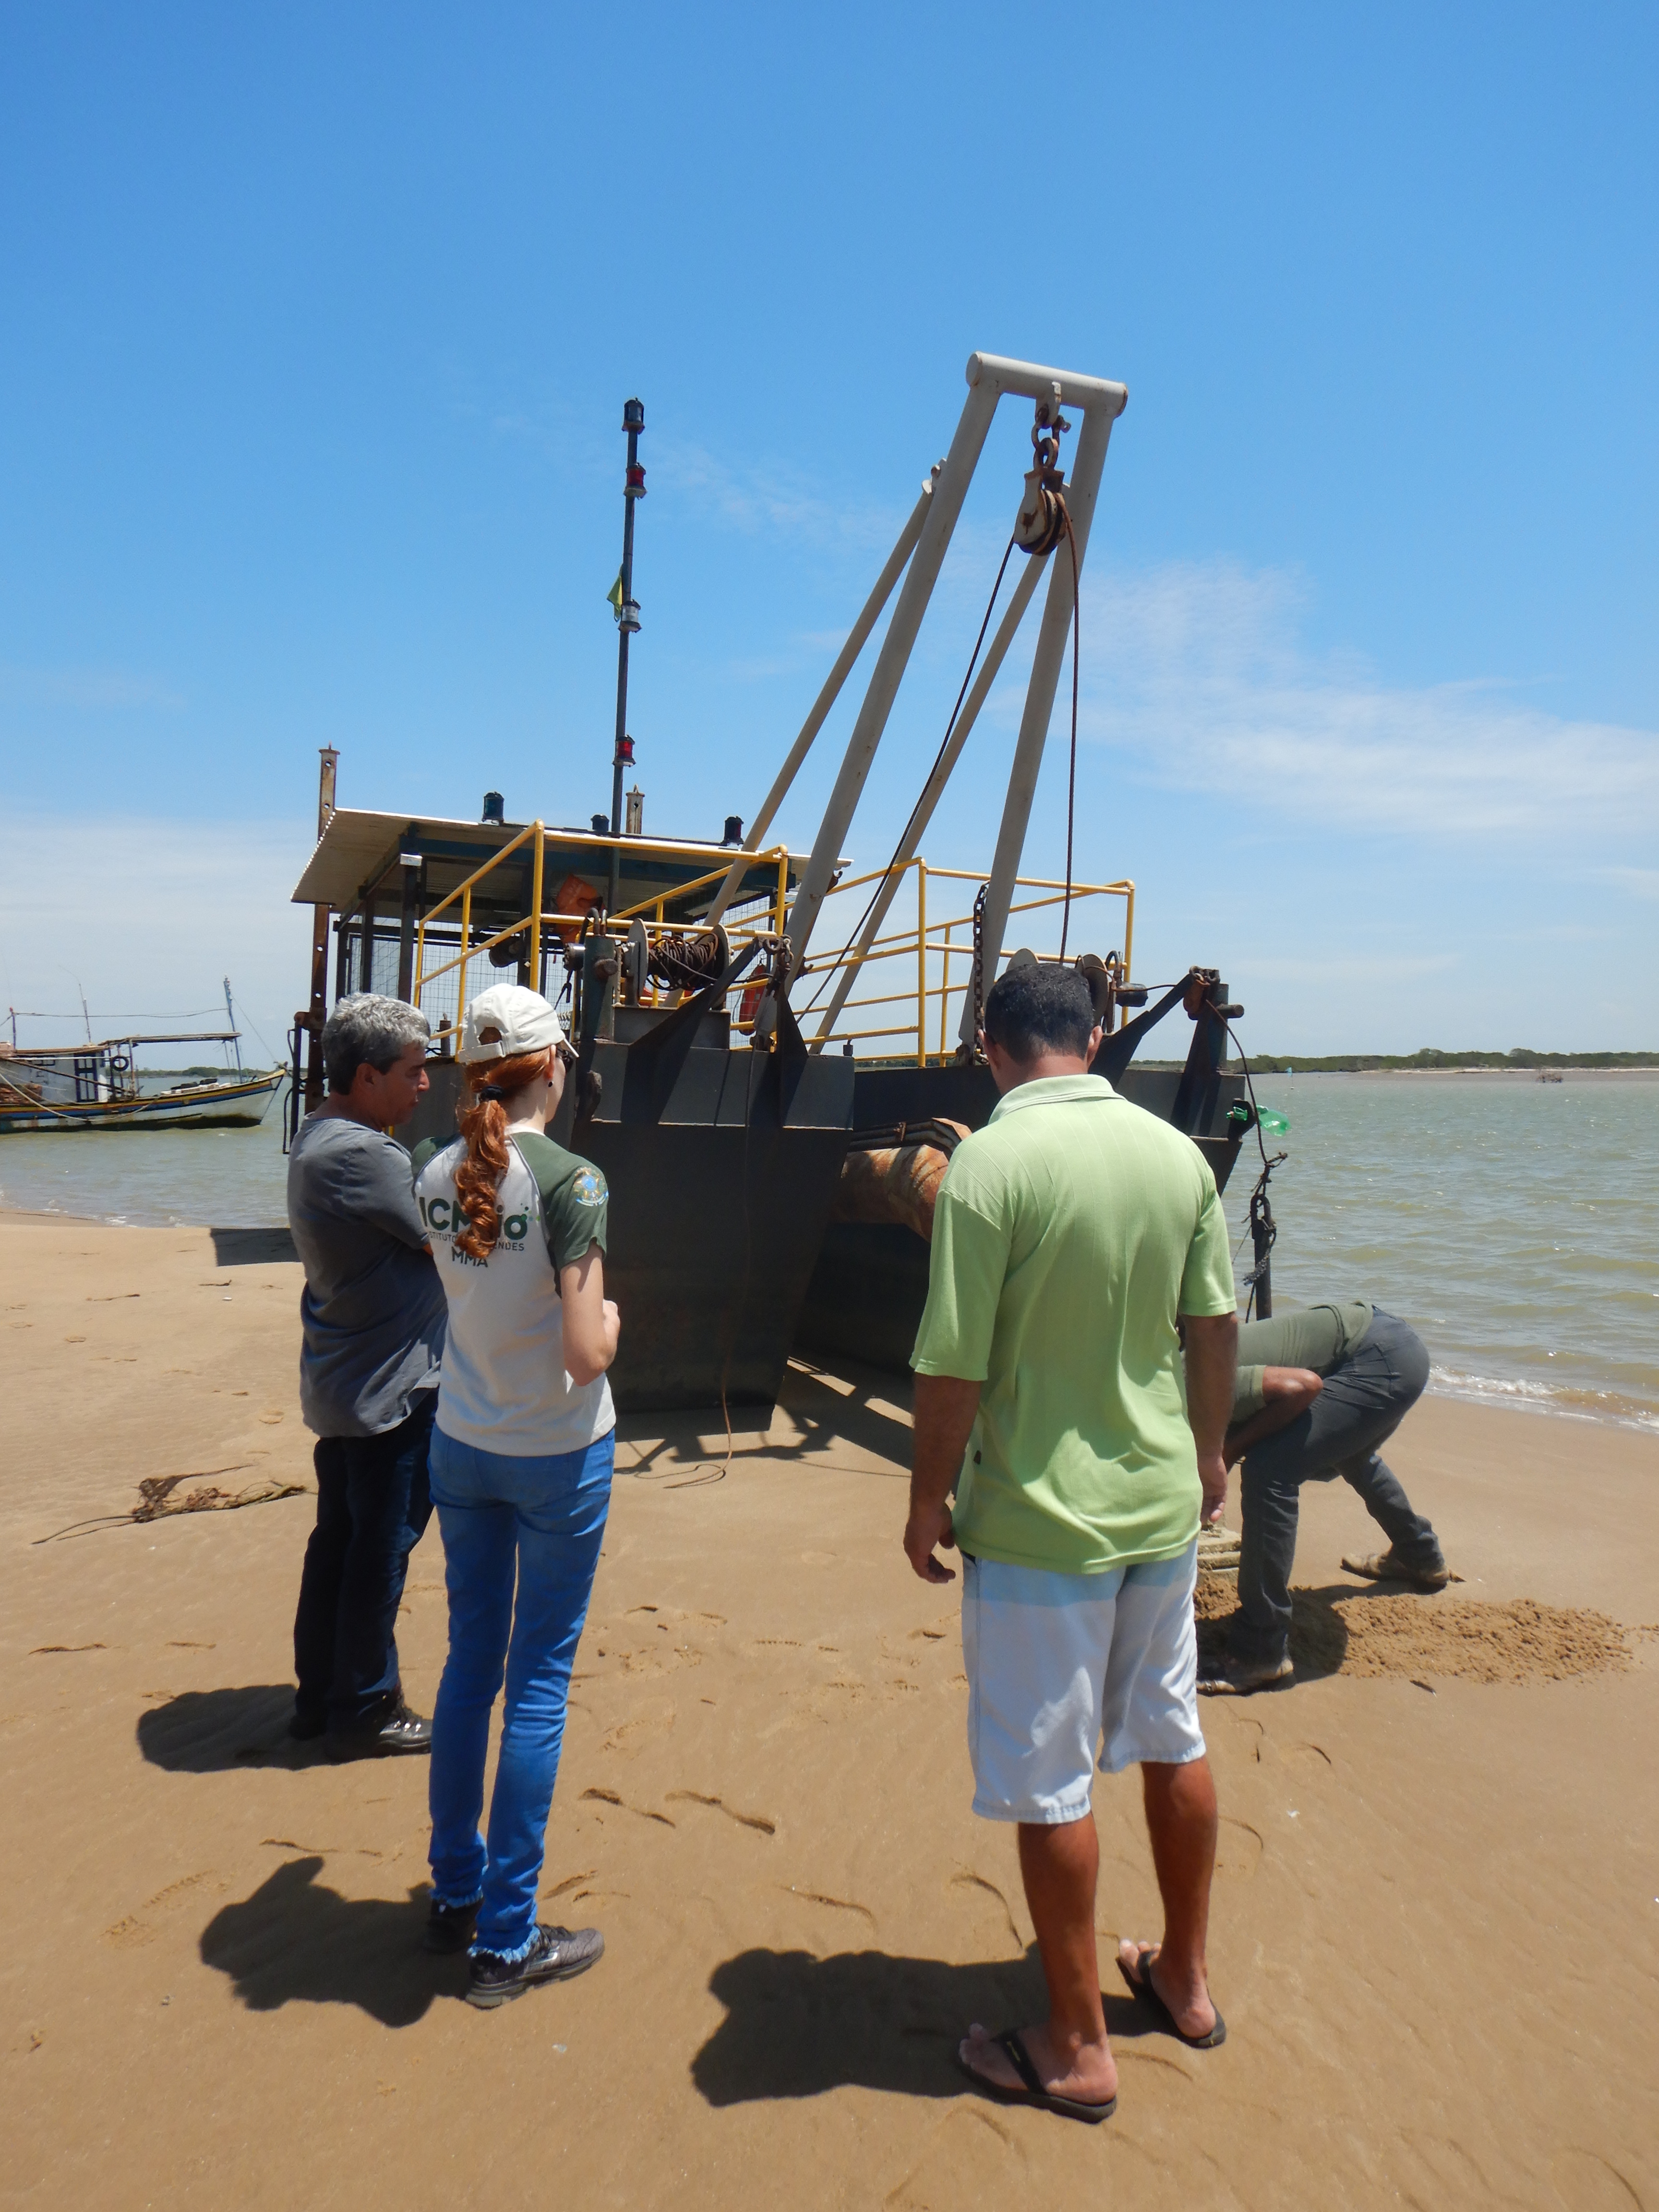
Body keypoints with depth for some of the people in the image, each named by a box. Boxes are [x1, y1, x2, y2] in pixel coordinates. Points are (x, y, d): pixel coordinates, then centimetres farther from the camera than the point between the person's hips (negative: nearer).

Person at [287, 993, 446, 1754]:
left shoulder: (316, 1139, 9)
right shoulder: (360, 1154, -24)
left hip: (339, 1384, 10)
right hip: (389, 1391, -10)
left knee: (338, 1539, 19)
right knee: (380, 1552, 4)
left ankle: (319, 1694, 32)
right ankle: (365, 1709, 19)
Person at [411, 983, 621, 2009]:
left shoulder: (438, 1171, -2)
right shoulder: (573, 1180, -21)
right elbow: (587, 1356, -22)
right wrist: (612, 1315, -1)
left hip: (461, 1449, 6)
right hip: (558, 1457, -6)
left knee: (471, 1661, 19)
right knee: (539, 1682, 7)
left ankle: (454, 1892, 35)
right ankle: (506, 1940, 20)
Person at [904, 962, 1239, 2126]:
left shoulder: (989, 1164, -20)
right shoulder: (1178, 1152, -2)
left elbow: (954, 1366, -19)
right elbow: (1217, 1326, 6)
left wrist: (930, 1502, -5)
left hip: (1038, 1518, -6)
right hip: (1162, 1505, 6)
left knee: (1053, 1786, 10)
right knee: (1174, 1742, 23)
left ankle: (1078, 2047, 26)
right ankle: (1185, 1978, 43)